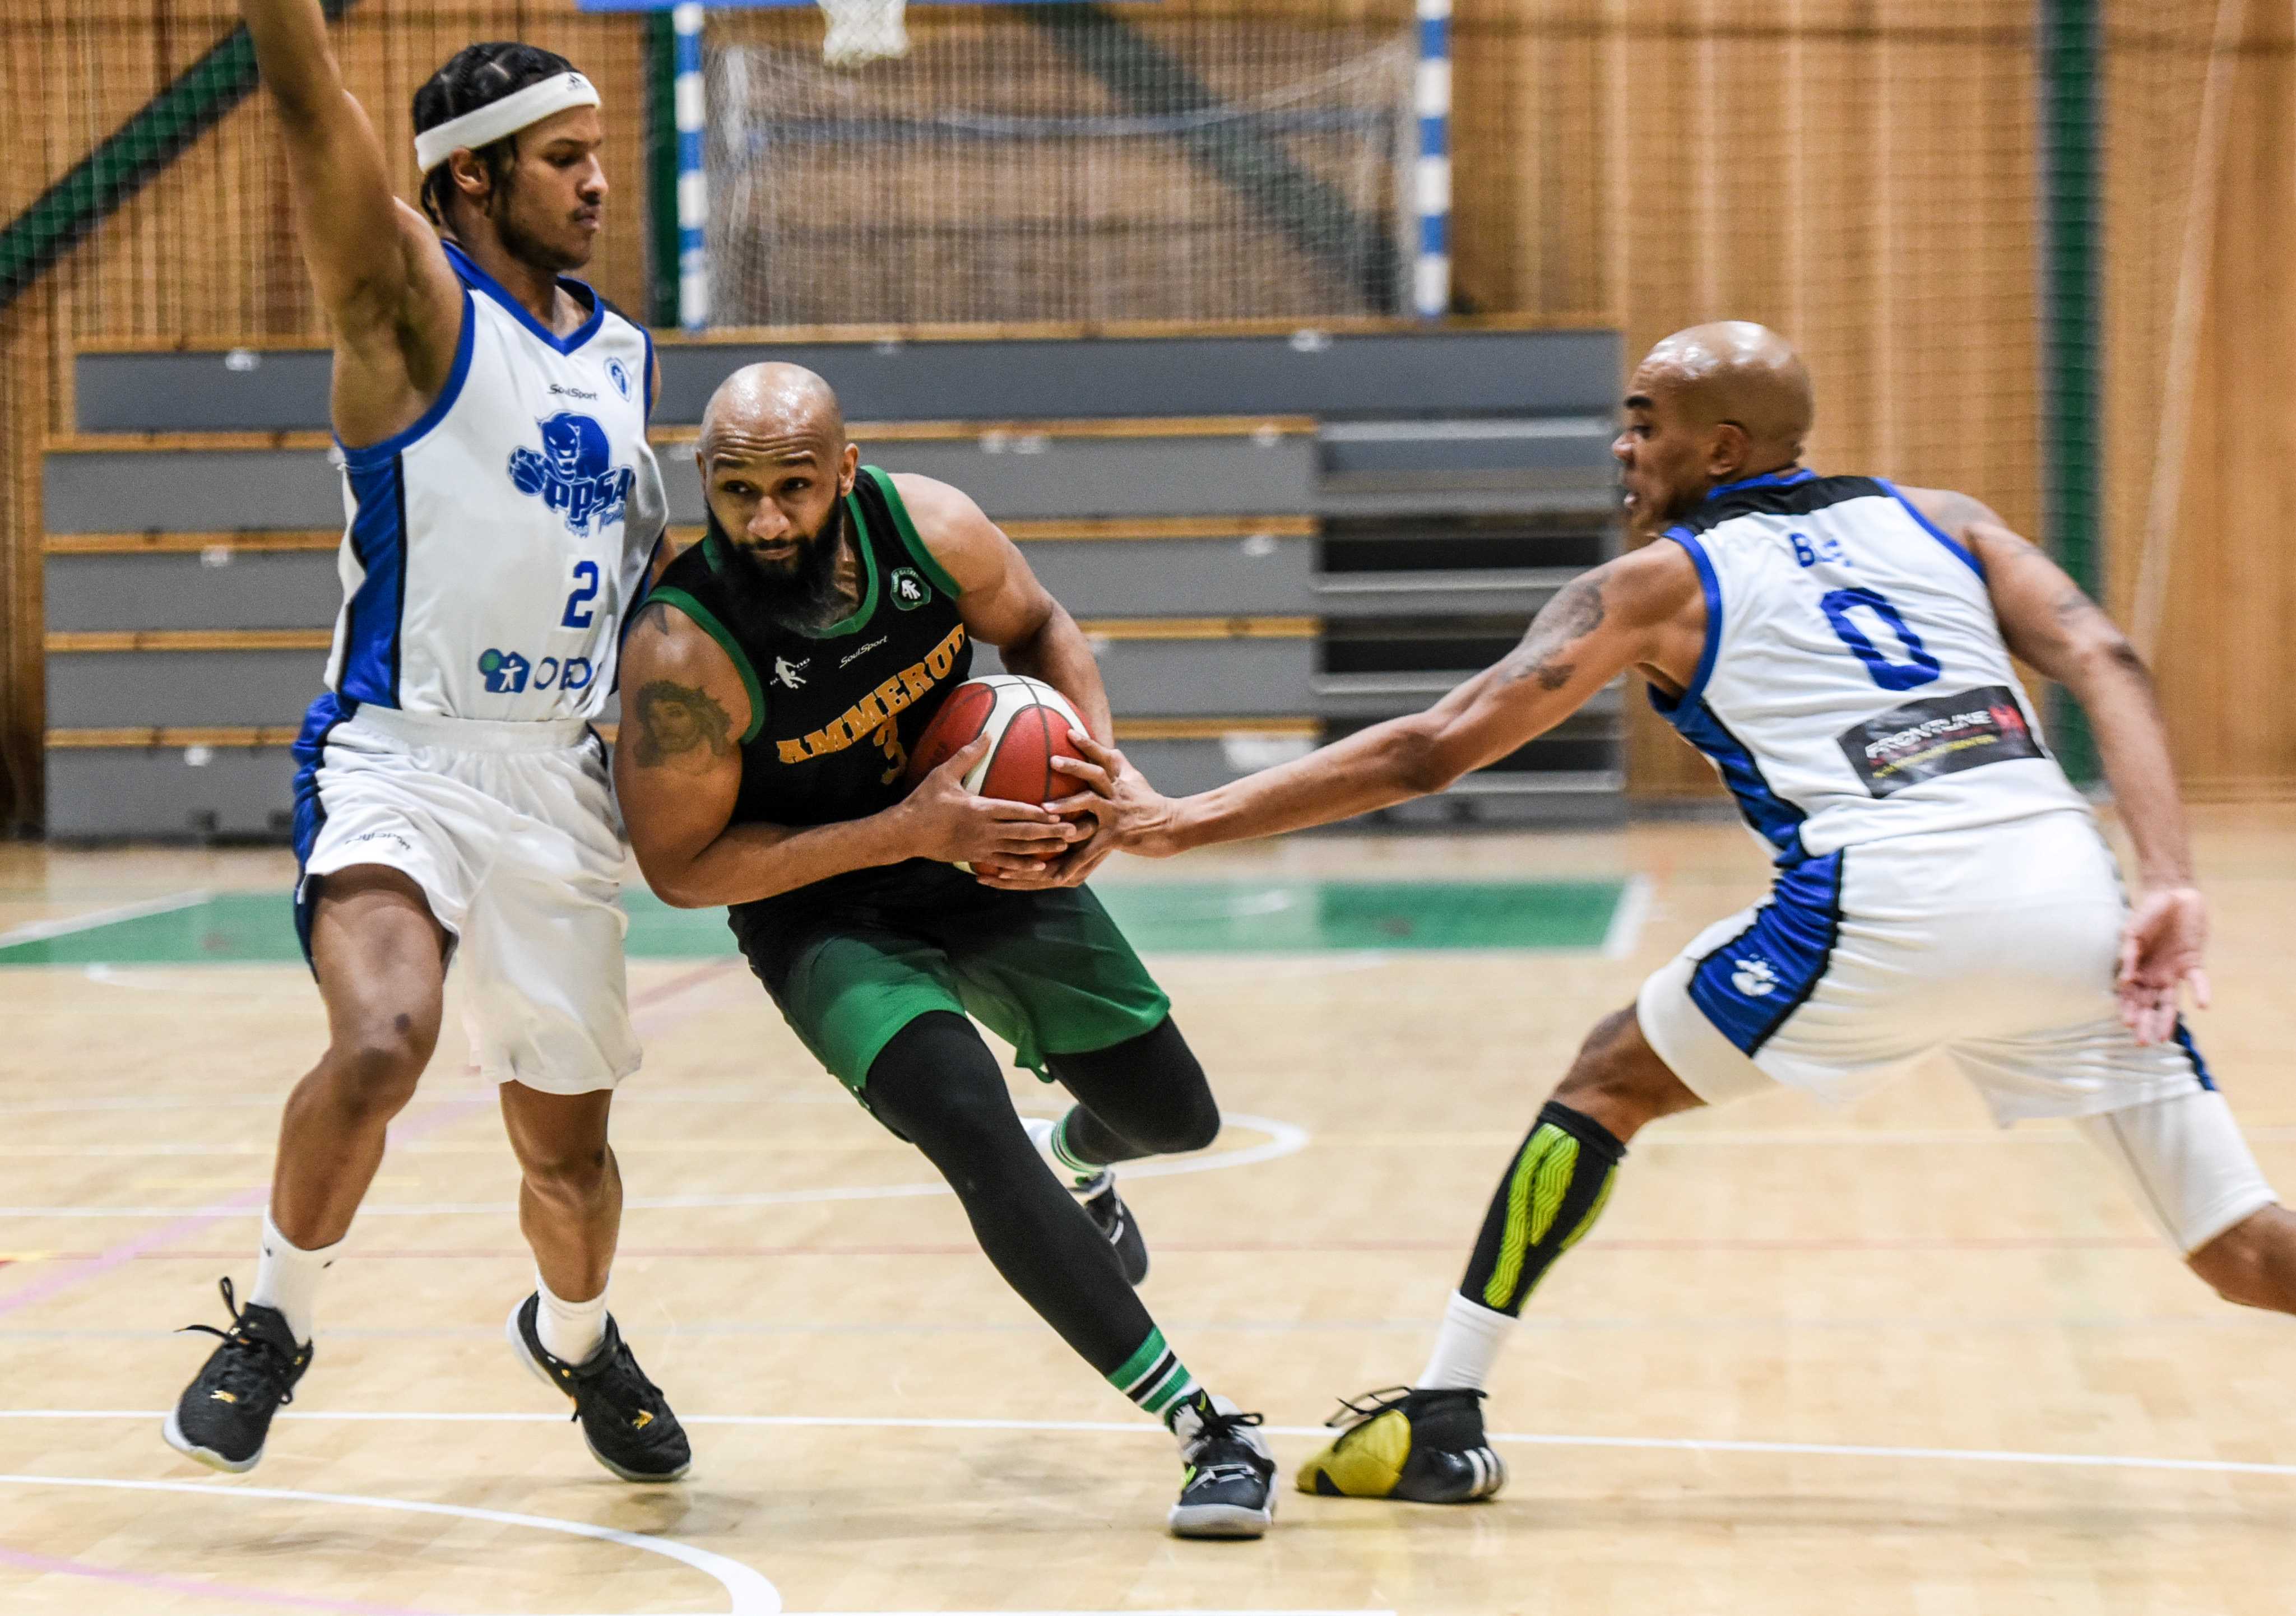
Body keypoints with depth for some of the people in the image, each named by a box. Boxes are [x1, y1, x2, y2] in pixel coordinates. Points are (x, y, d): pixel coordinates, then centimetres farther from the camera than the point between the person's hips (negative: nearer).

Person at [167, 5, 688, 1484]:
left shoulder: (626, 355, 13)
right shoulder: (410, 304, -5)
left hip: (560, 780, 6)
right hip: (397, 757, -5)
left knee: (568, 1139, 12)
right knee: (383, 1041, -30)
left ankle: (574, 1337, 45)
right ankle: (274, 1325, -5)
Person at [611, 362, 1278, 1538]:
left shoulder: (931, 528, -19)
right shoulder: (681, 649, -30)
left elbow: (1039, 629, 2)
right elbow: (680, 867, -22)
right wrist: (906, 833, -29)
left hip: (985, 853, 5)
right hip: (822, 907, -4)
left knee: (1175, 1116, 14)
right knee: (973, 1132, -29)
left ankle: (1076, 1161, 56)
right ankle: (1209, 1433, -21)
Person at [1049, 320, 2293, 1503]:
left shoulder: (1658, 584, 15)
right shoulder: (1940, 521, 26)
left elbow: (1431, 750, 10)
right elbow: (2108, 667, 10)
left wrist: (1178, 825, 15)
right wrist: (2168, 888, 1)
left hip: (1885, 898, -3)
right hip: (2065, 889, 4)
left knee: (1610, 1084, 19)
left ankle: (1443, 1417, 19)